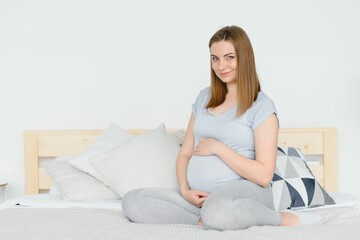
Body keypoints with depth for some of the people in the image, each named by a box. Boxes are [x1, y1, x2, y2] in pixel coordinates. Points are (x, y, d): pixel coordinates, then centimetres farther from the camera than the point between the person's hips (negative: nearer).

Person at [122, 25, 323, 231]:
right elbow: (185, 153, 15)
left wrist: (217, 147, -10)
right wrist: (185, 189, -4)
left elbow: (264, 175, -11)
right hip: (200, 197, 6)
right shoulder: (205, 97, 15)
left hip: (244, 190, -5)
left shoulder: (261, 105, -3)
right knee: (132, 201, -16)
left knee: (216, 212, -43)